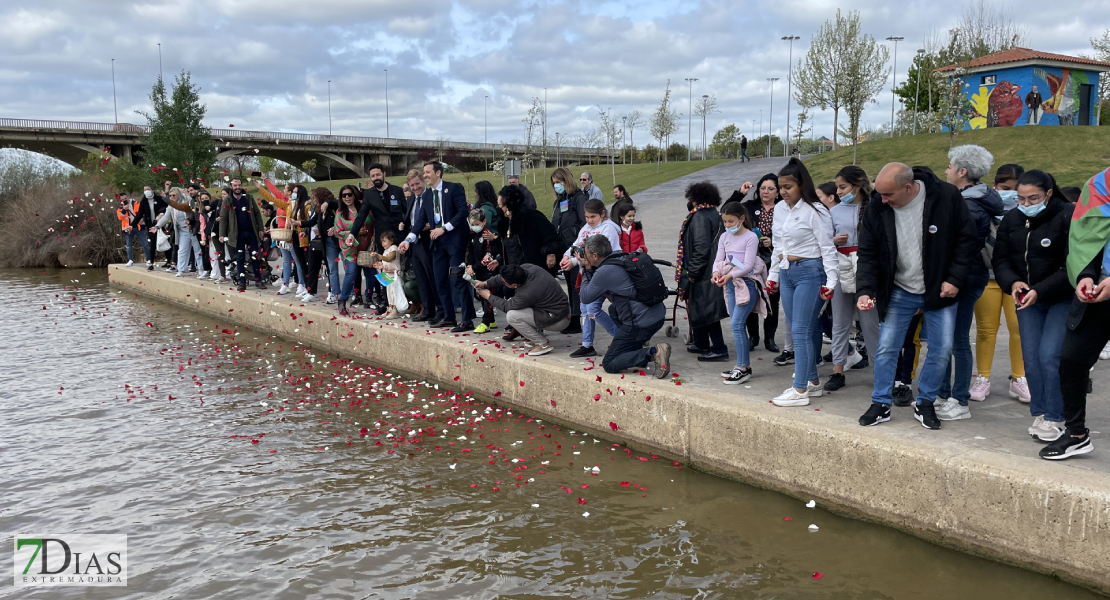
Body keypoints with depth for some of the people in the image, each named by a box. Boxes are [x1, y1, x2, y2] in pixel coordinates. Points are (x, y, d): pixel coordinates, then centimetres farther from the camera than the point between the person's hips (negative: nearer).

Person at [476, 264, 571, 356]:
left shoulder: (527, 294, -29)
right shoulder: (526, 268, -9)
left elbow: (506, 306, -9)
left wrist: (489, 296, 5)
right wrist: (485, 283, 13)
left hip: (559, 320, -9)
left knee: (512, 316, -17)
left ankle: (543, 344, -7)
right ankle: (536, 337, 20)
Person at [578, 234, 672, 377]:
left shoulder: (604, 272, -14)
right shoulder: (624, 257, 12)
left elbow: (585, 298, 0)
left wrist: (587, 270, 10)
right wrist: (590, 270, 17)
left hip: (641, 324, -9)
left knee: (609, 365, 3)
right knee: (614, 310, 34)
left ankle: (653, 353, -14)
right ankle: (637, 351, 23)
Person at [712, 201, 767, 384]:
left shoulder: (751, 237, -10)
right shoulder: (725, 237, 10)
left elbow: (748, 265, -16)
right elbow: (718, 259, 5)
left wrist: (729, 275, -27)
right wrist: (716, 272, -17)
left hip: (748, 283, -7)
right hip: (731, 284, 7)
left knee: (736, 323, -14)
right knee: (736, 325, 10)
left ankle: (743, 368, -8)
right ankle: (743, 365, 19)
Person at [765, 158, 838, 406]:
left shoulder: (815, 211, -11)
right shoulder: (779, 209, 11)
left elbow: (828, 248, -11)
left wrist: (831, 281, -17)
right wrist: (773, 274, 19)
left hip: (810, 273, -8)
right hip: (787, 273, 8)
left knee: (801, 330, -9)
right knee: (796, 330, 10)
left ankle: (800, 390, -4)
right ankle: (813, 382, 20)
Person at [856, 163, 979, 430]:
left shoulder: (946, 197, -15)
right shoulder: (877, 210, -10)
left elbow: (967, 240, -6)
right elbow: (868, 255, -3)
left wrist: (954, 279, -11)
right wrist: (866, 290, -15)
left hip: (939, 290, -1)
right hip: (899, 292, 1)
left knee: (942, 350, 3)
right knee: (886, 348, 0)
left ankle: (925, 404, 20)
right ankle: (881, 404, 14)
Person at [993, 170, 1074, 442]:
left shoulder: (1068, 217, -14)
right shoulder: (1011, 219, 3)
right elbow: (1000, 259, 5)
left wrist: (1040, 290, -26)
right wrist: (1013, 282, -15)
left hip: (1062, 299, -5)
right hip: (1027, 298, 5)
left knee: (1050, 356, -13)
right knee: (1031, 358, 4)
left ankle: (1054, 419, -2)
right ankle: (1039, 413, 16)